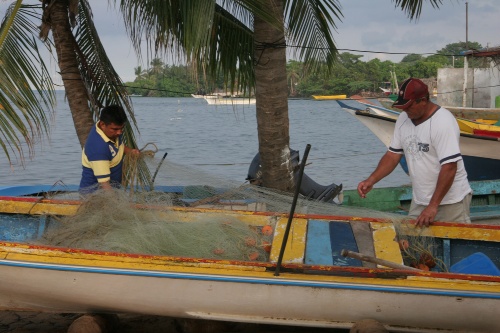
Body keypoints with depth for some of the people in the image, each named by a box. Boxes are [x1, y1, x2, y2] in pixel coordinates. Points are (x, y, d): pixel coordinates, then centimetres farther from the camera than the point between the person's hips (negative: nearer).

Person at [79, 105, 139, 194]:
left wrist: (129, 151, 4)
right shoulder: (98, 147, -27)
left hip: (113, 186, 8)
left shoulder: (114, 128, -1)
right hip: (95, 189, -8)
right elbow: (104, 183, -29)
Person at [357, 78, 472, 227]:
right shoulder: (403, 119, 4)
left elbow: (449, 167, -24)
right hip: (419, 201, 7)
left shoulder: (443, 122, -20)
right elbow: (393, 155, 9)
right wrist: (371, 180, -5)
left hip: (451, 201, -7)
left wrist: (433, 206, -26)